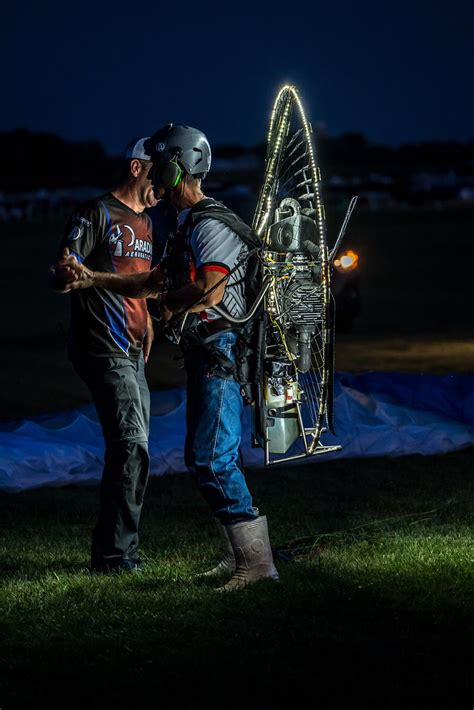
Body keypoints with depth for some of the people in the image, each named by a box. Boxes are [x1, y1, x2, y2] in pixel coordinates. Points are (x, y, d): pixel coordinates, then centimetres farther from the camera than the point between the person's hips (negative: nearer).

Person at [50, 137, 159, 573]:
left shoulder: (143, 224, 20)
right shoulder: (98, 214, -8)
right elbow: (61, 274, -15)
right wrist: (65, 274, -36)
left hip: (132, 354, 9)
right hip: (104, 352, -9)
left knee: (132, 450, 10)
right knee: (131, 446, -17)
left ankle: (121, 552, 17)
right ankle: (113, 554, -16)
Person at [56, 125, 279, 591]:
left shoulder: (210, 226, -15)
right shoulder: (189, 226, 19)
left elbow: (209, 291, -27)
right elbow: (154, 282, 26)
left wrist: (169, 303, -7)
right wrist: (93, 279, 20)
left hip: (220, 354, -11)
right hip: (205, 354, 11)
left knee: (211, 458, -14)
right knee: (204, 457, 13)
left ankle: (257, 561, -13)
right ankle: (237, 556, 18)